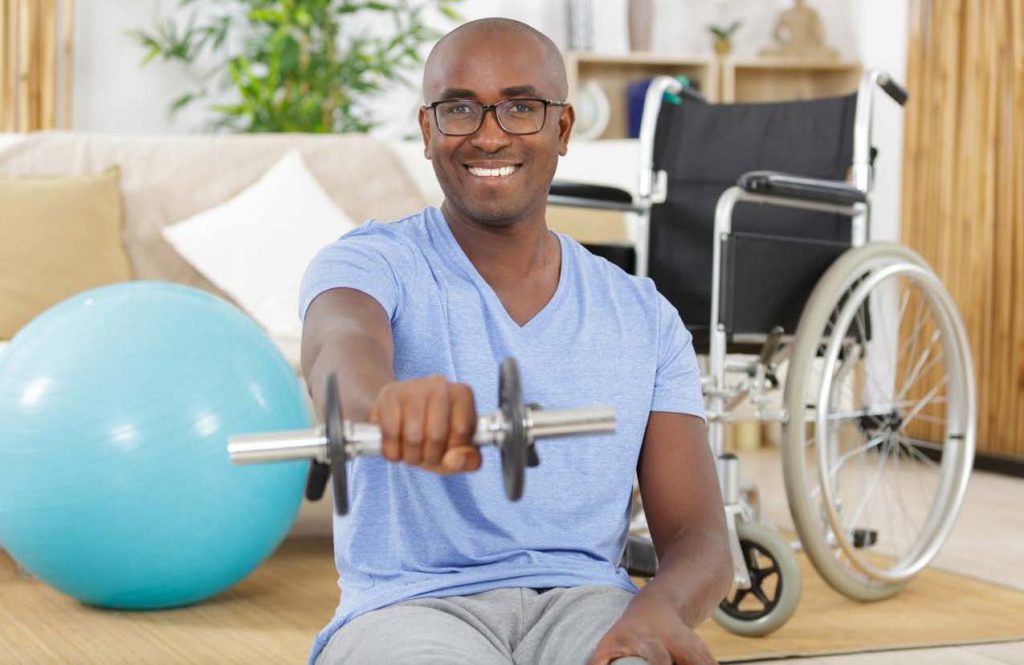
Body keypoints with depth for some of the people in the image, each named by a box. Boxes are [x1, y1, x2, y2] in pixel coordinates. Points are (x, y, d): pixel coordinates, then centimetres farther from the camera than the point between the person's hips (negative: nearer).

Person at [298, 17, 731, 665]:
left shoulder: (646, 318, 12)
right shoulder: (375, 264, 1)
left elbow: (699, 536, 5)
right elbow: (339, 349, -25)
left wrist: (658, 610, -20)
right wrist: (391, 401, -50)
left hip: (584, 606, 2)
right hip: (412, 606, -2)